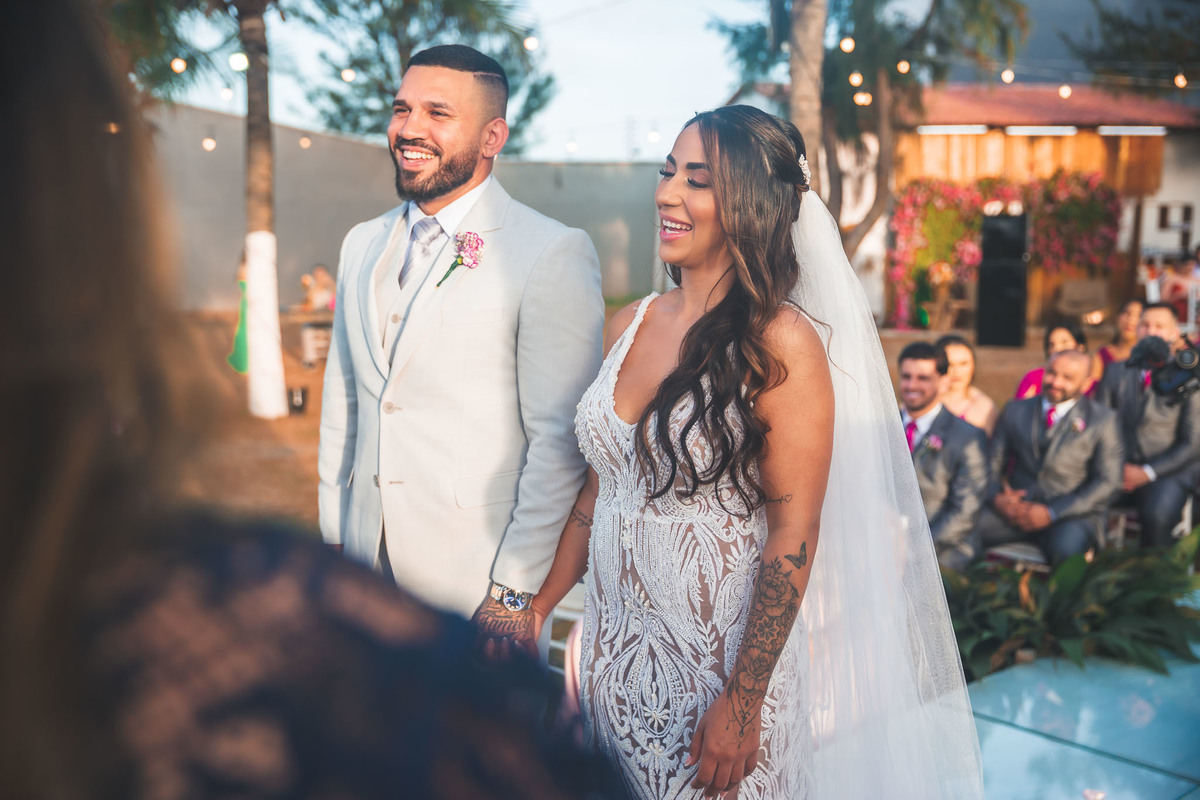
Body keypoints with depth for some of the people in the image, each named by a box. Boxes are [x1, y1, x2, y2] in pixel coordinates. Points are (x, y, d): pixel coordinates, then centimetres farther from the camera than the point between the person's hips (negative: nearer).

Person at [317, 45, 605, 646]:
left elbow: (560, 439, -16)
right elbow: (341, 403, 13)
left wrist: (516, 591, -15)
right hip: (368, 563, 6)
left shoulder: (554, 253, -13)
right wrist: (333, 535, 11)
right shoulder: (362, 246, 9)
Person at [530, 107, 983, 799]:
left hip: (719, 663, -6)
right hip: (614, 656, 6)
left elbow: (792, 535, -16)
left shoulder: (781, 345, -16)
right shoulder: (630, 326, 3)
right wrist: (536, 609, 6)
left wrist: (743, 702, -17)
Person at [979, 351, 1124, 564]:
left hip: (1070, 514, -2)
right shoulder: (1016, 410, 15)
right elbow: (992, 463, 14)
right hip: (1016, 508, 3)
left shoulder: (1103, 419, 4)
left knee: (1066, 548, -38)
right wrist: (997, 498, -9)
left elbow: (1108, 483, -3)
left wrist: (1051, 513, -13)